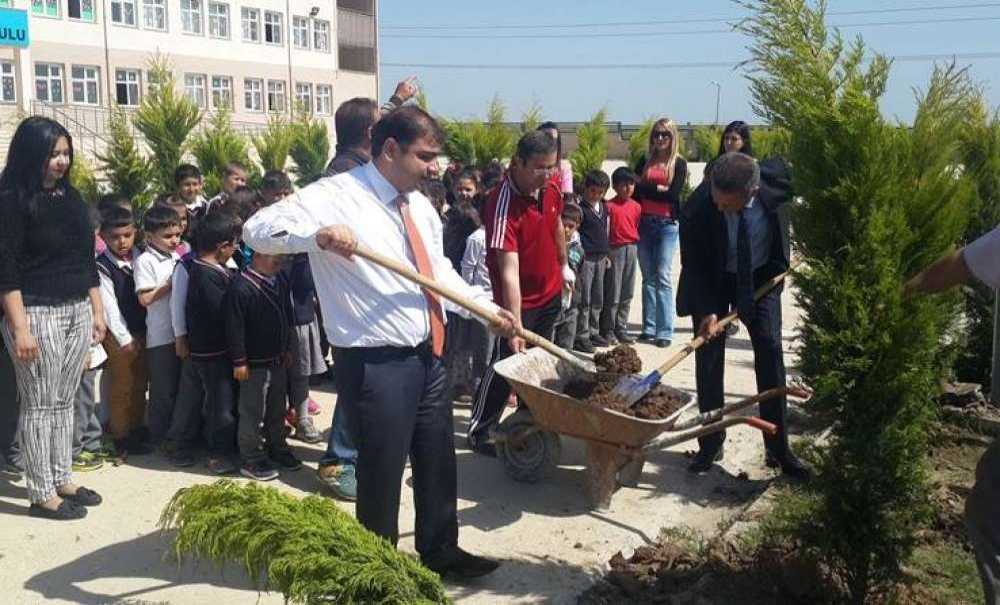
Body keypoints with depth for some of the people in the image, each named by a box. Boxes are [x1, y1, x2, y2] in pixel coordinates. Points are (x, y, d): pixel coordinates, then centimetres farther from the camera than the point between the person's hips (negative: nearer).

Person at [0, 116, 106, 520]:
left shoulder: (71, 197, 11)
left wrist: (97, 310, 14)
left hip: (77, 312, 7)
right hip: (37, 314, -6)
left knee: (64, 401, 13)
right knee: (39, 405, 0)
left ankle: (63, 479, 23)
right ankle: (42, 494, 8)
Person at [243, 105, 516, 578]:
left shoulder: (420, 204, 10)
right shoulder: (336, 195, -15)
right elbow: (257, 229, -22)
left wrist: (486, 308, 13)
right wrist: (317, 235, -39)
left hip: (428, 356, 8)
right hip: (376, 365, -8)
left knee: (438, 461, 21)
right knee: (382, 473, 6)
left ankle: (439, 552, 42)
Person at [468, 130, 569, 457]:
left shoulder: (551, 187, -8)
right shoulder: (502, 206, -31)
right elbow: (509, 272, -35)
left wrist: (564, 265, 25)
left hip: (550, 293, 7)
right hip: (518, 299, -7)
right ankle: (479, 432, 11)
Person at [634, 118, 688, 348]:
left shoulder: (678, 163, 3)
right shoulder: (645, 161, 13)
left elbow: (674, 194, -8)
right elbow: (635, 188, 8)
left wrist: (645, 187, -4)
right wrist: (659, 188, -4)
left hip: (667, 224, -3)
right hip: (645, 223, 3)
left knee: (663, 277, -7)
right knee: (648, 277, 5)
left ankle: (665, 332, -4)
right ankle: (649, 329, 11)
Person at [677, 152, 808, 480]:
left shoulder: (778, 178, -28)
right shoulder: (696, 210, -32)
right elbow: (694, 265, -18)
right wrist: (707, 311, -26)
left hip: (762, 275, 1)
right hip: (713, 280, -1)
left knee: (770, 353, -3)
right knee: (708, 359, -4)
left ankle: (778, 449, 6)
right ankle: (711, 445, 11)